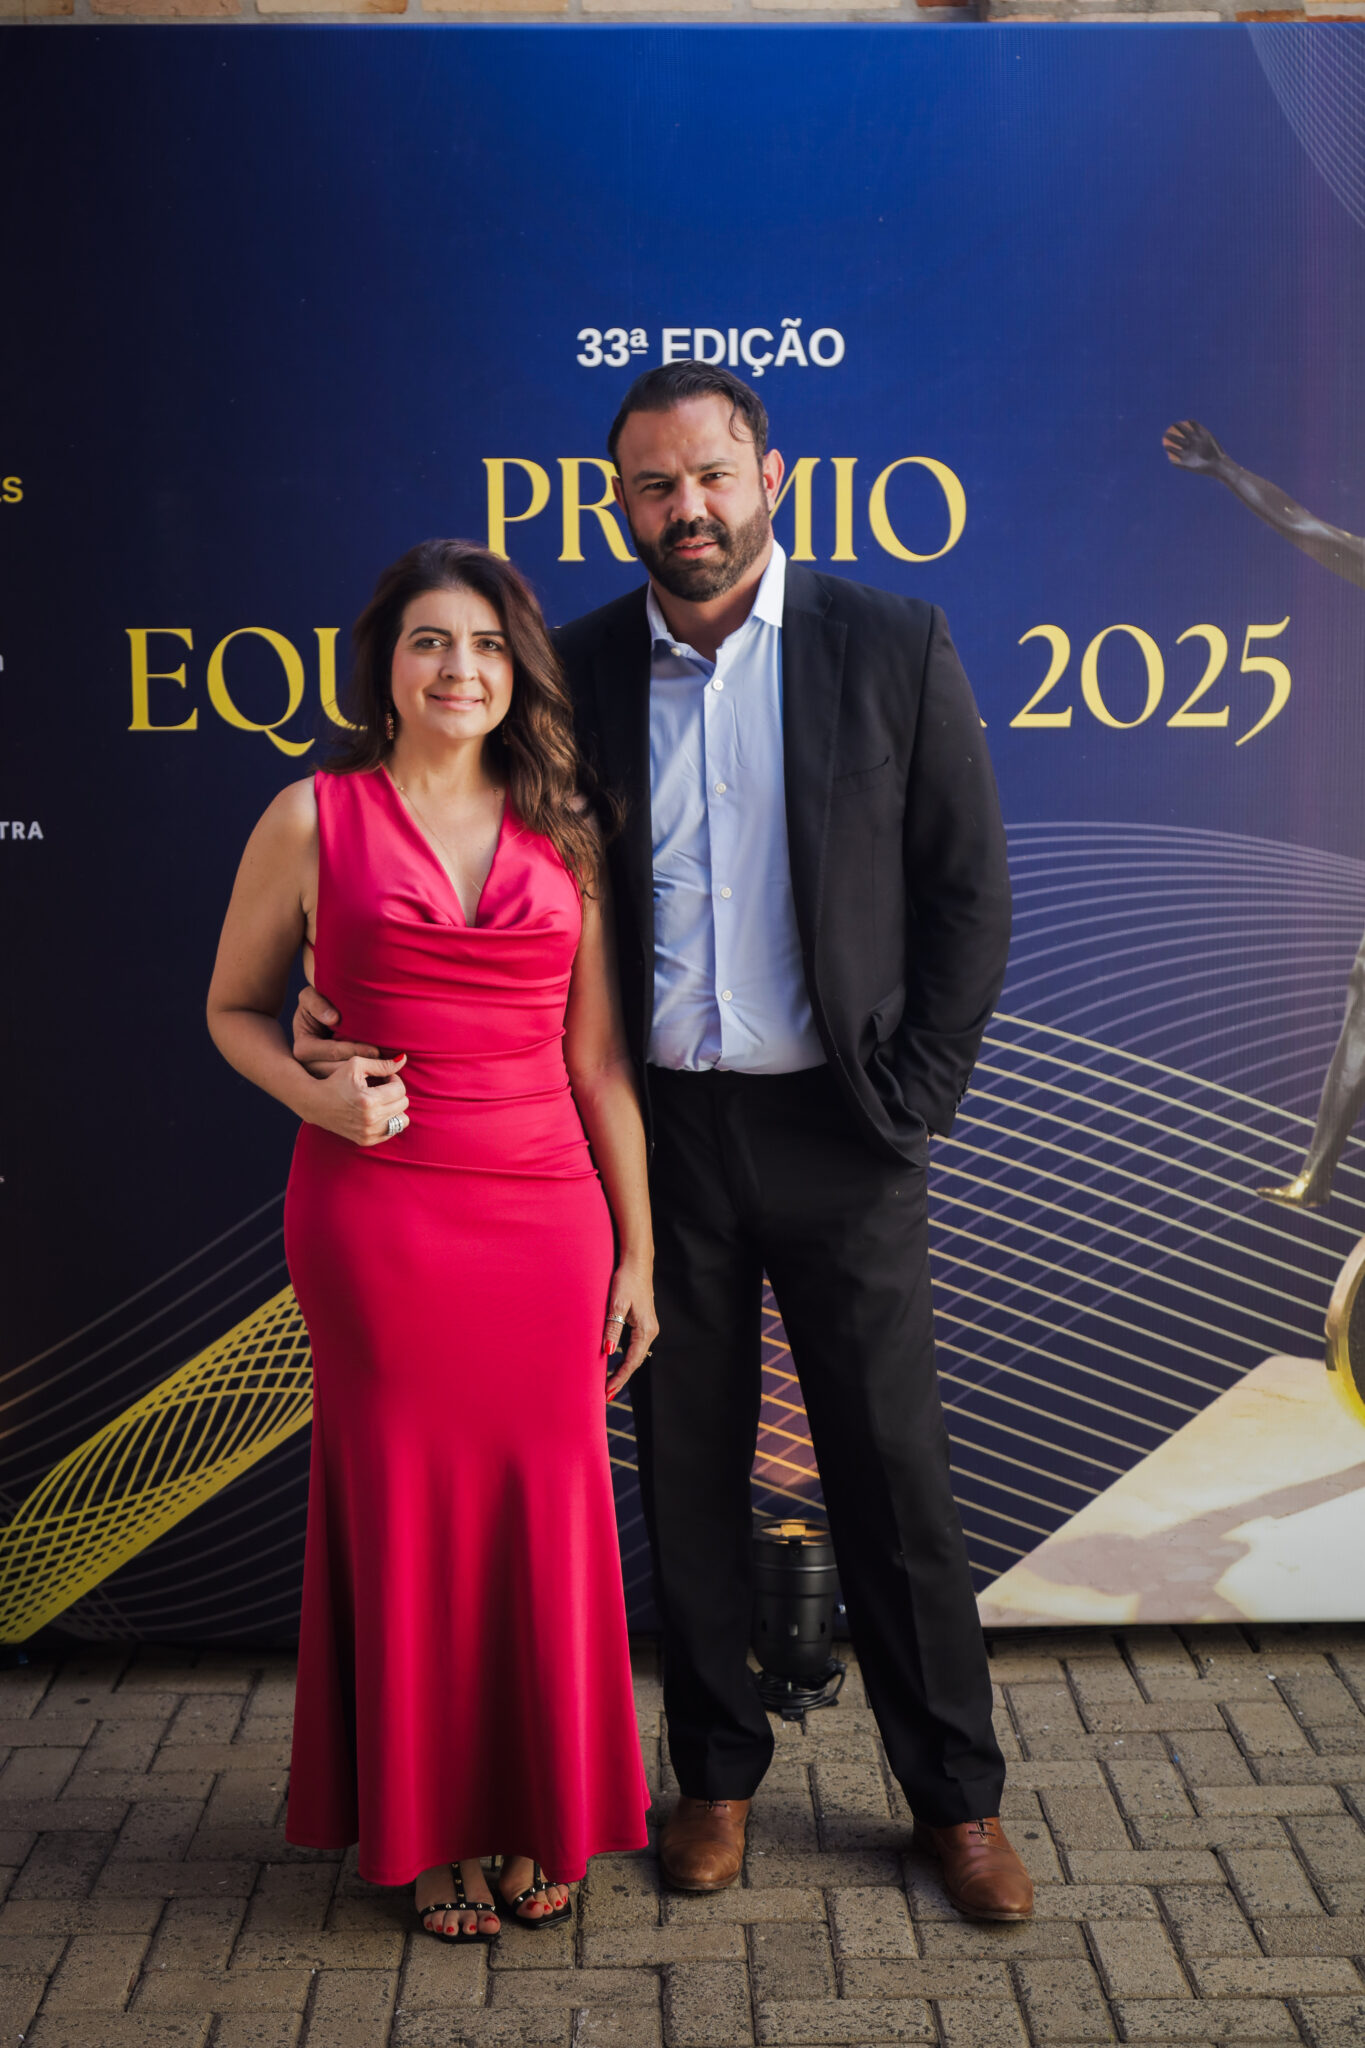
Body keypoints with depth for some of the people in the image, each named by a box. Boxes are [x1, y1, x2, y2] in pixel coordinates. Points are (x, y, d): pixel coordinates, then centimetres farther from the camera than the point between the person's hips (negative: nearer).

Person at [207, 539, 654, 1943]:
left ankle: (539, 1822, 28)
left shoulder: (566, 835, 8)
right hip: (376, 1215, -2)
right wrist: (315, 1096, -11)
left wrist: (636, 1254, 7)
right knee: (404, 1509, 7)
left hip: (544, 1216, 2)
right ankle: (425, 1831, 26)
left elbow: (598, 1058, 8)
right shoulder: (314, 821, 1)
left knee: (542, 1510, 8)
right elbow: (234, 1006, 10)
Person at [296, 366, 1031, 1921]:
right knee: (688, 1468, 12)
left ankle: (956, 1793, 25)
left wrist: (915, 1094, -5)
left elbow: (968, 891, 0)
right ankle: (715, 1773, 30)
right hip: (657, 1130, 2)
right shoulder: (574, 669, 2)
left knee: (891, 1470, 8)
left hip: (835, 1128, -1)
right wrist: (339, 991, -8)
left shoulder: (892, 649, -2)